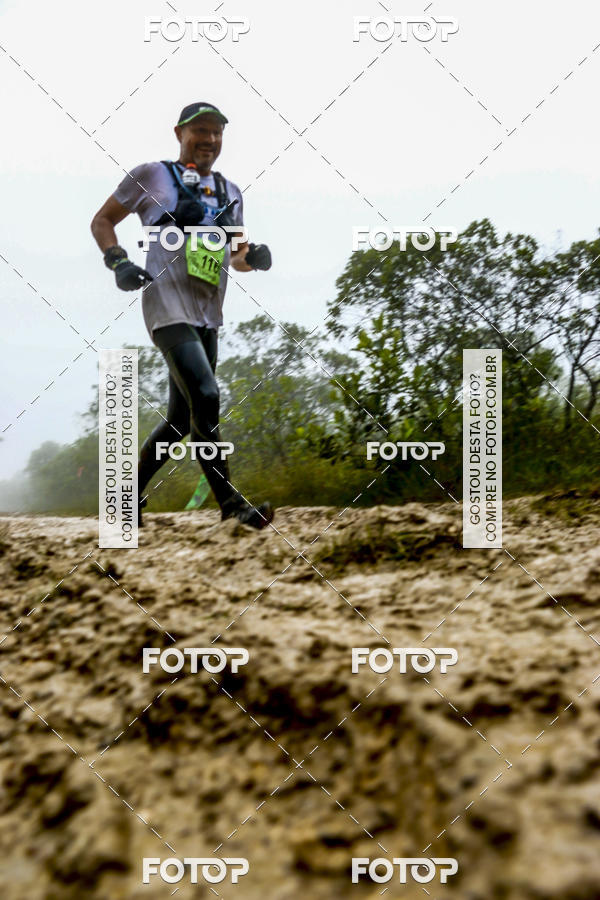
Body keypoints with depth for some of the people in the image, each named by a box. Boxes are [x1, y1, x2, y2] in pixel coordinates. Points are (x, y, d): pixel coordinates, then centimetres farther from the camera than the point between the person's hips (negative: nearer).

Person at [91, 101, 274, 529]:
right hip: (168, 305, -6)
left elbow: (237, 257, 24)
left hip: (208, 316, 7)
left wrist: (253, 256, 1)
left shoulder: (231, 193, 19)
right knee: (204, 397, -23)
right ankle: (230, 501, -13)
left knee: (182, 418, 8)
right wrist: (118, 261, -8)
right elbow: (102, 221, 10)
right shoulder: (151, 175, 5)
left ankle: (132, 492, 24)